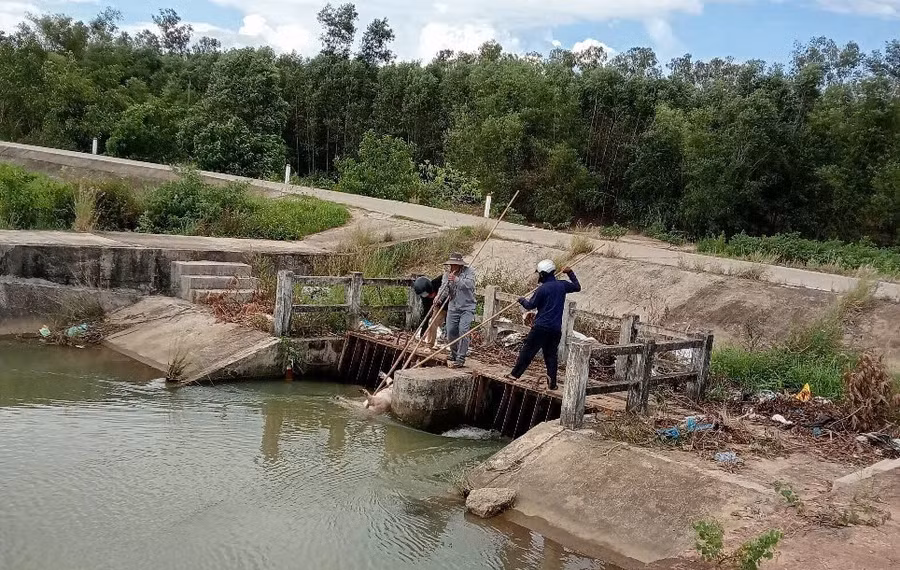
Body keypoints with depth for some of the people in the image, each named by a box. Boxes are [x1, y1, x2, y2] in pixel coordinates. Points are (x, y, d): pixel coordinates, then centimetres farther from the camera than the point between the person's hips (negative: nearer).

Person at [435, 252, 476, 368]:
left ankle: (460, 359, -13)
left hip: (467, 308, -4)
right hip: (453, 307, 4)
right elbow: (444, 287, -8)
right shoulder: (447, 274, 5)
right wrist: (439, 298, -28)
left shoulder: (469, 271, -5)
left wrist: (456, 280, -38)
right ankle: (453, 355, 25)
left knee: (463, 331, -16)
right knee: (451, 332, 4)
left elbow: (469, 284, -23)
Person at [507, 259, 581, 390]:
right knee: (551, 354, 10)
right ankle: (552, 383, 8)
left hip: (541, 327, -5)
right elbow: (577, 287, 24)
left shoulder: (542, 289, -10)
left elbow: (530, 305, -4)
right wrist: (570, 273, 30)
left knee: (528, 350, 3)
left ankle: (515, 374, 8)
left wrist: (522, 300, 16)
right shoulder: (562, 285, 5)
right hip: (556, 328, 5)